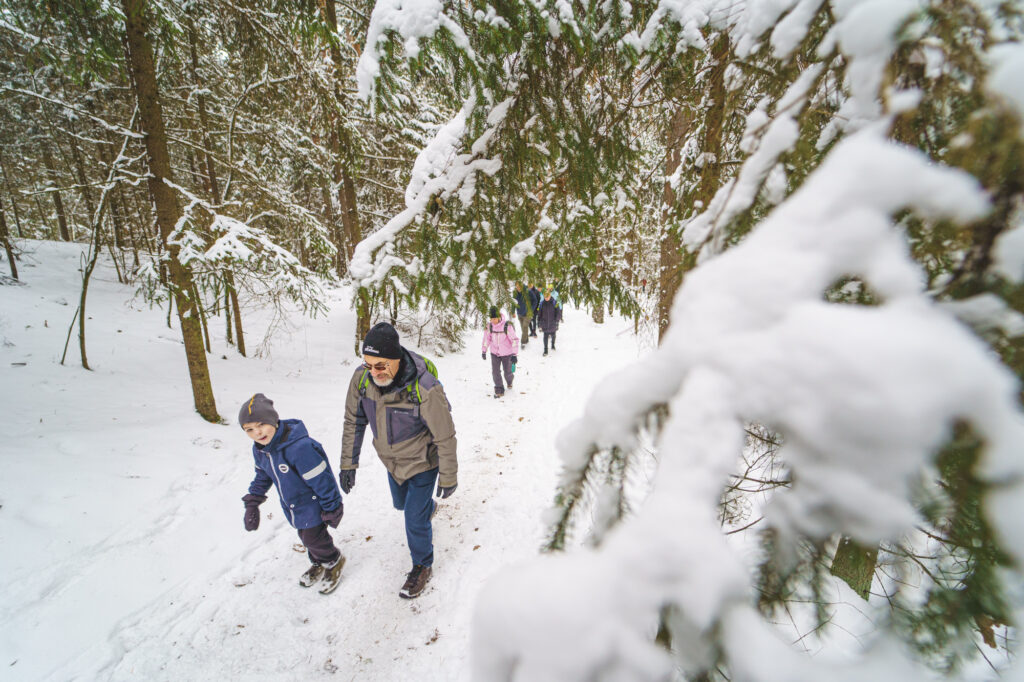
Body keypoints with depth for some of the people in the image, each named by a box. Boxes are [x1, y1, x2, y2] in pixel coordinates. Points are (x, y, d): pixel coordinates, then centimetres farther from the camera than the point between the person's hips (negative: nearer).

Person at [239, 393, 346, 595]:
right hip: (293, 508, 8)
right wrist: (252, 504, 14)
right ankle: (319, 564, 50)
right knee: (305, 537, 23)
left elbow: (321, 480, -29)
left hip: (313, 506, -7)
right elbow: (262, 476, 14)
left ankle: (334, 563, 37)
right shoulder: (260, 449, -8)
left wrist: (332, 509, -19)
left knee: (314, 539, 7)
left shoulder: (299, 447, -37)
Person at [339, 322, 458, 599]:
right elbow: (353, 422, -4)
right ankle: (428, 508, 62)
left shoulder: (425, 389, -37)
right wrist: (348, 464, 1)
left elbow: (445, 438, -24)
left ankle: (422, 566, 34)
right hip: (392, 461, 6)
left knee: (415, 519, 5)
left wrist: (448, 478, -14)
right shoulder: (362, 378, -21)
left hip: (422, 463, -5)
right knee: (401, 503, 28)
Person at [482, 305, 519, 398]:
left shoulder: (507, 326, -21)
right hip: (494, 353, 3)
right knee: (495, 372, -2)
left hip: (506, 354, -3)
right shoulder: (489, 325, -8)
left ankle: (509, 380, 45)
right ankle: (499, 390, 16)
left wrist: (514, 354, -20)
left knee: (507, 372, 10)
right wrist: (483, 351, 10)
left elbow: (514, 340, -16)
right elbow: (486, 338, 7)